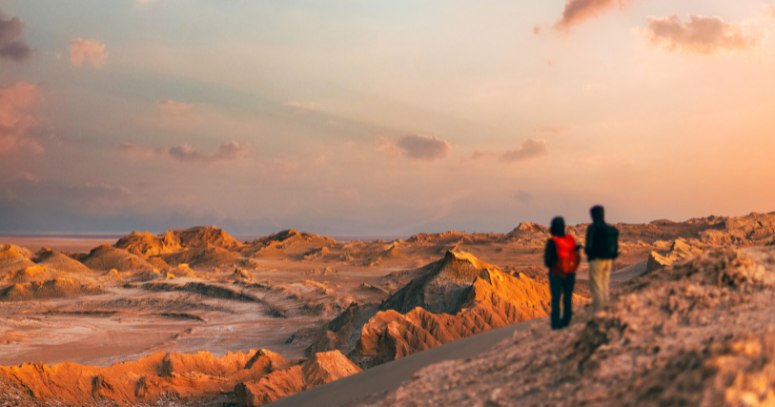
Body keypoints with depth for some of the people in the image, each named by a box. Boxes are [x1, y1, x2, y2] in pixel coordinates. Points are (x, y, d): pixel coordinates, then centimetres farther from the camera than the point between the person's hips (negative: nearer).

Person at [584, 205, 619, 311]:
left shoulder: (592, 228, -12)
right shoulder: (611, 229, 8)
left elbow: (589, 244, -16)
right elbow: (615, 247, 10)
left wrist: (586, 250, 5)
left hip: (596, 260, -7)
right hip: (608, 260, 7)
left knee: (596, 287, -2)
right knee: (604, 287, 15)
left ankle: (597, 311, -4)